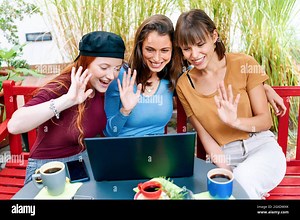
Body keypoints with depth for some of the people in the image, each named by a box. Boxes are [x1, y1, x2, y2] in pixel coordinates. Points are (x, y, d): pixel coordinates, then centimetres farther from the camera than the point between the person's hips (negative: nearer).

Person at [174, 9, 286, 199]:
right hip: (222, 156, 1)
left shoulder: (244, 65, -8)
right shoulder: (184, 85, -1)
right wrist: (227, 171, -13)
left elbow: (266, 121, -5)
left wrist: (234, 121, -26)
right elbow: (204, 135, 0)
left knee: (244, 176, -33)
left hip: (262, 147, -1)